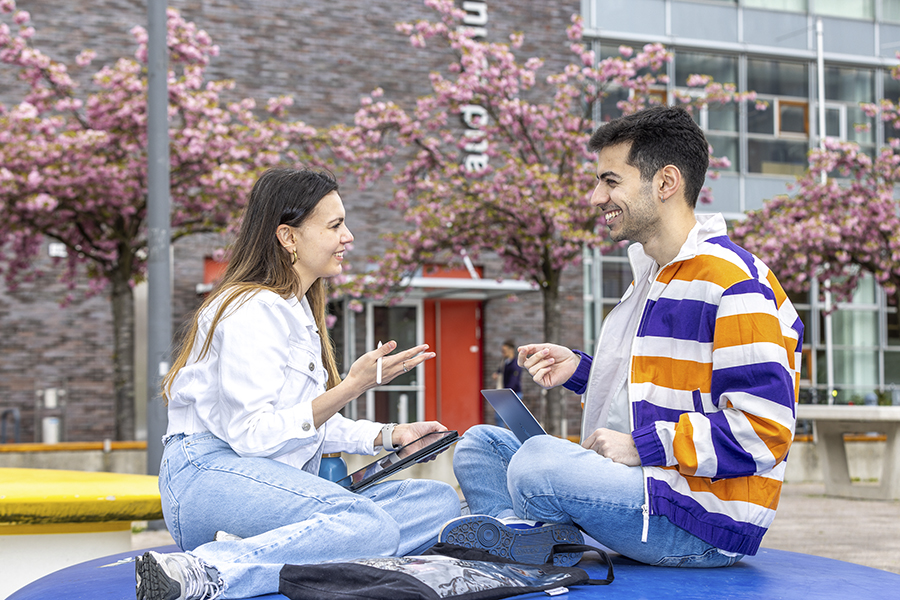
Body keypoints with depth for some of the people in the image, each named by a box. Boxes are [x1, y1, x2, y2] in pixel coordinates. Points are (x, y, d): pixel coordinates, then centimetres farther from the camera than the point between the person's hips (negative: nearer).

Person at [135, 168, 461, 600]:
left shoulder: (297, 309, 23)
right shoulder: (252, 309, -8)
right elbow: (252, 434, -17)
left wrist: (388, 435, 11)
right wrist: (352, 387, -20)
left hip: (279, 484, 10)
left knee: (441, 502, -10)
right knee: (372, 527, -33)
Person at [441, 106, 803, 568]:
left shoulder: (735, 287, -15)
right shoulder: (650, 277, 19)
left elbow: (763, 430, -22)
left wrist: (641, 446, -20)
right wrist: (579, 371, 12)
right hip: (642, 482, 11)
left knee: (541, 461, -32)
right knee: (480, 444, 8)